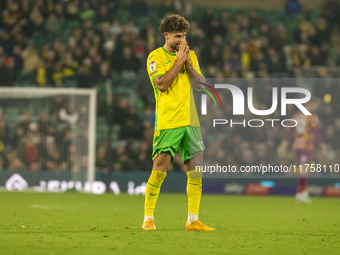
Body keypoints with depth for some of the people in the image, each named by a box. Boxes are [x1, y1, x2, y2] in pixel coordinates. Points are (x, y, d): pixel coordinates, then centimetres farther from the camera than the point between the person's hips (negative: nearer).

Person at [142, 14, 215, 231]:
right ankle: (148, 218, -1)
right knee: (160, 169, -10)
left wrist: (188, 64, -5)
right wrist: (179, 61, -11)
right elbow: (162, 84, -15)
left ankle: (193, 220, 8)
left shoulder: (190, 55, 14)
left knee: (196, 172, 2)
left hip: (191, 121, 5)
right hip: (167, 122, -5)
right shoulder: (156, 57, -2)